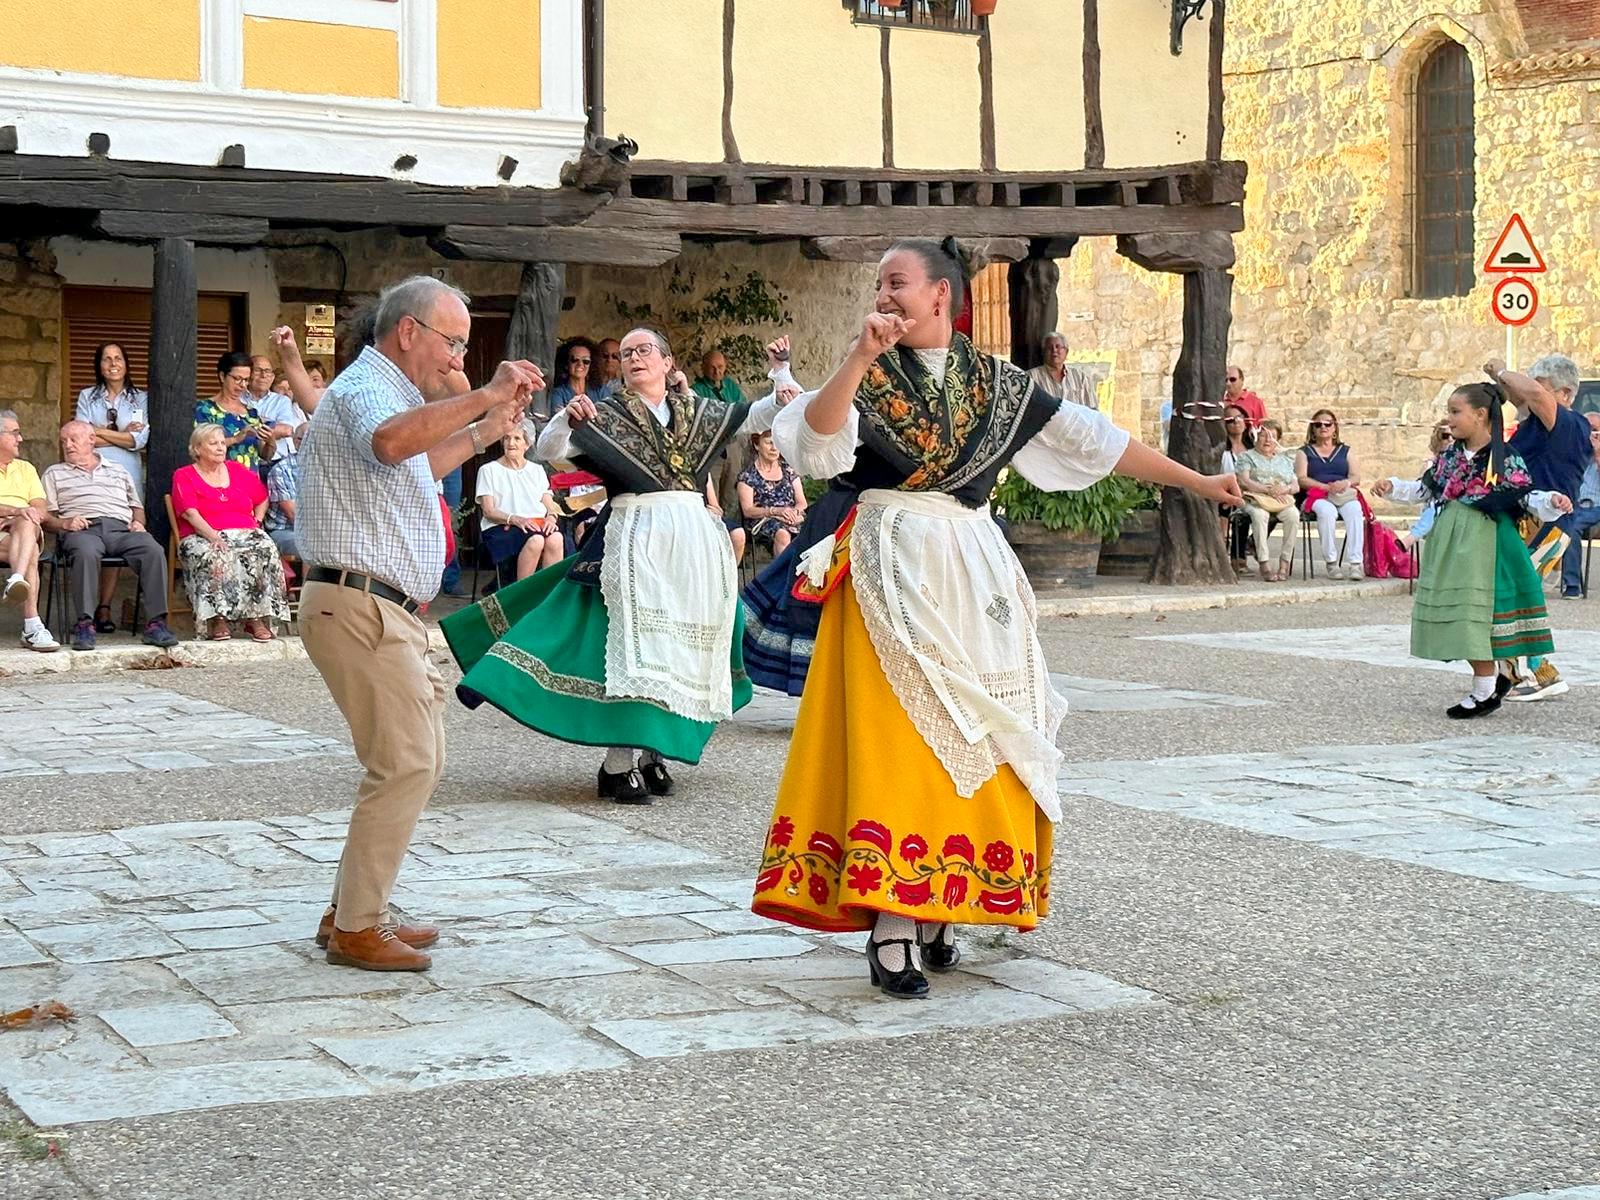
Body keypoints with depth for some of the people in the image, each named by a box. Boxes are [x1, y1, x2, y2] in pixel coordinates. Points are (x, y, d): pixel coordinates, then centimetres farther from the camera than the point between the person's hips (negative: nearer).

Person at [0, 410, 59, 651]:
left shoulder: (26, 468, 28)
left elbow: (41, 510, 14)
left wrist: (21, 518, -9)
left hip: (27, 532, 3)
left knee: (25, 524, -36)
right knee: (30, 553, -35)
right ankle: (32, 626, -46)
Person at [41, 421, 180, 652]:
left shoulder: (118, 472, 32)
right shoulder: (54, 474, 25)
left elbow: (137, 507, 30)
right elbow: (45, 516, 14)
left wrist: (138, 522, 7)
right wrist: (64, 524, -7)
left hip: (121, 528, 2)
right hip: (82, 529, -2)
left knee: (154, 551, -31)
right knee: (86, 553, -41)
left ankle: (156, 623, -35)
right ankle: (84, 624, -40)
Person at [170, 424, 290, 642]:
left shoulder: (238, 471, 21)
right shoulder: (184, 476, 8)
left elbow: (262, 499, 33)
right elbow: (190, 513, -7)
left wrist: (256, 523, 15)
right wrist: (213, 536, -22)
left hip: (244, 534, 3)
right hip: (202, 537, -3)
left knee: (265, 551, -30)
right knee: (213, 557, -39)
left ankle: (257, 618, -32)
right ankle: (217, 619, -37)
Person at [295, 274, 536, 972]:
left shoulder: (392, 392, 22)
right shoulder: (365, 385, -11)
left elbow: (415, 466, 40)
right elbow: (390, 442, -36)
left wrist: (485, 431, 31)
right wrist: (484, 397, -33)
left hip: (386, 611, 11)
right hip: (359, 605, -11)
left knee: (418, 760, 15)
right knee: (406, 765, -10)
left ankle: (353, 910, 21)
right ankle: (356, 931, -4)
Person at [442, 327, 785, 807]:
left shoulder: (697, 411, 15)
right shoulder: (607, 414, 4)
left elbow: (760, 416, 22)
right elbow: (548, 449, -5)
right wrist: (568, 418, -25)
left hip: (695, 540, 5)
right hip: (634, 537, -4)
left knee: (681, 644, 6)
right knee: (634, 642, -13)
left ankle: (656, 752, 16)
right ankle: (617, 765, -15)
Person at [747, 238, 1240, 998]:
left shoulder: (997, 386, 10)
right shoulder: (868, 379, 4)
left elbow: (1092, 441, 12)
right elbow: (815, 434, -15)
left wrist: (1196, 482, 13)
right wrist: (862, 355, -25)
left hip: (971, 579, 3)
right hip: (892, 575, -3)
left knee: (971, 747, 3)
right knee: (893, 740, -9)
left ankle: (938, 912, 14)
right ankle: (888, 930, -10)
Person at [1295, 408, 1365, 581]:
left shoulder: (1346, 451, 24)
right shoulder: (1305, 452, 18)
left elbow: (1356, 477, 12)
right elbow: (1301, 479, 2)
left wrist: (1345, 483, -12)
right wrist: (1326, 487, -12)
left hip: (1345, 495, 2)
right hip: (1317, 496, -2)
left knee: (1355, 511, -34)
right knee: (1327, 511, -38)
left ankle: (1355, 563, -40)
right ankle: (1330, 561, -34)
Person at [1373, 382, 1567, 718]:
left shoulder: (1505, 458, -8)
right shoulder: (1450, 455, 10)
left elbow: (1527, 496, -7)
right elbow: (1426, 488, 19)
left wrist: (1551, 502, -25)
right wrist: (1393, 487, 8)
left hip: (1482, 542, -7)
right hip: (1449, 540, 7)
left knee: (1475, 613, -7)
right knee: (1452, 612, 6)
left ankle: (1484, 689, 5)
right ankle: (1490, 678, 20)